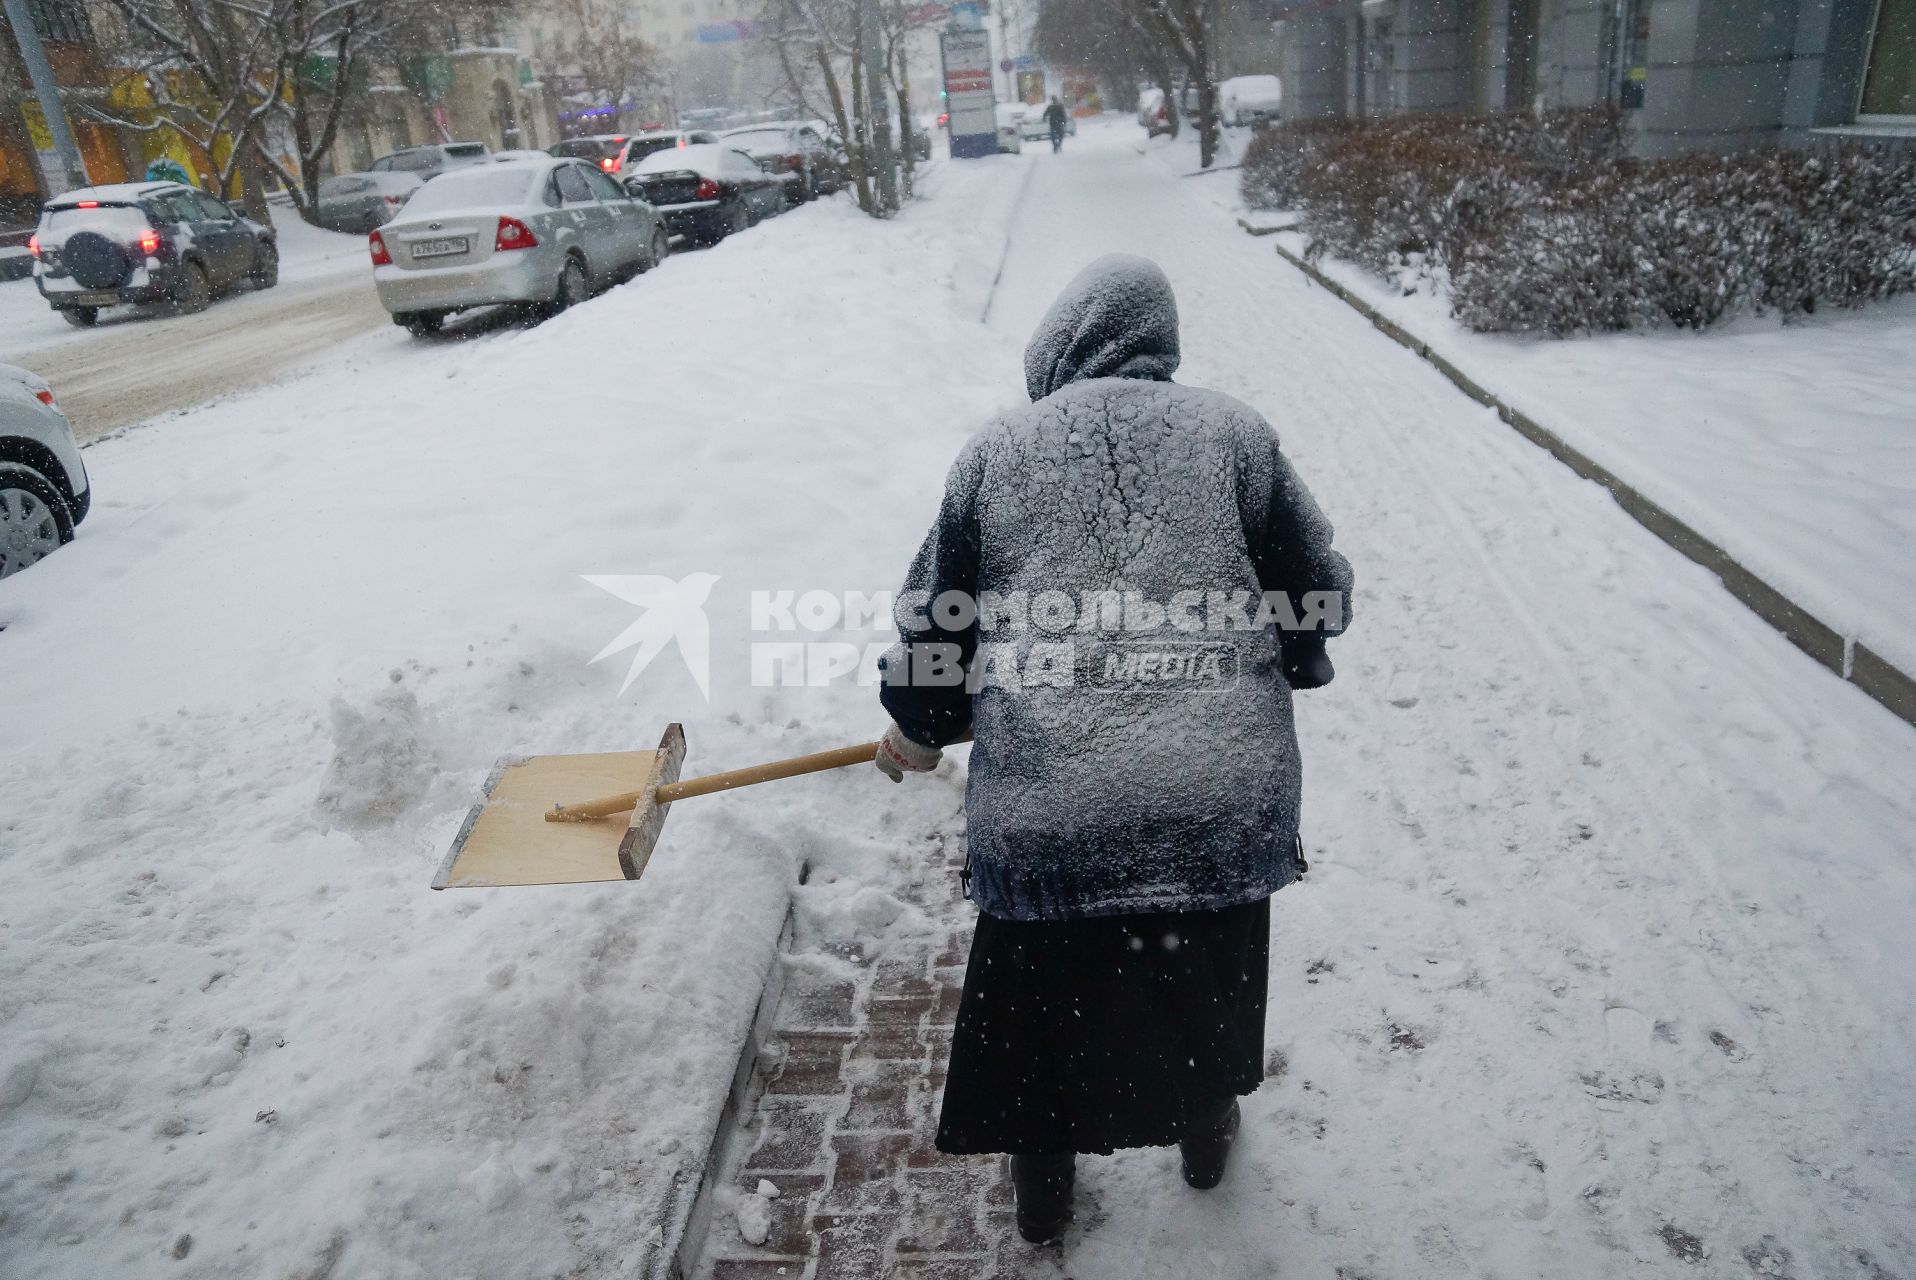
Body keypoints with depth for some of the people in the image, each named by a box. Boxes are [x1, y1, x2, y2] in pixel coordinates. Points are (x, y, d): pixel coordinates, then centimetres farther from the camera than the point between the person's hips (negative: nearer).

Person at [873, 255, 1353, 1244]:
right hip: (1227, 801, 1)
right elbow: (1321, 594, 8)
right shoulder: (1233, 433, 4)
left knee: (1043, 1000, 21)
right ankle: (1206, 1139, 50)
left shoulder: (995, 452, 4)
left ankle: (1043, 1190, 41)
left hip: (1044, 811, 0)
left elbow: (934, 615, 12)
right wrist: (1271, 671, 30)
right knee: (1210, 985, 26)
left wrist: (916, 728, 29)